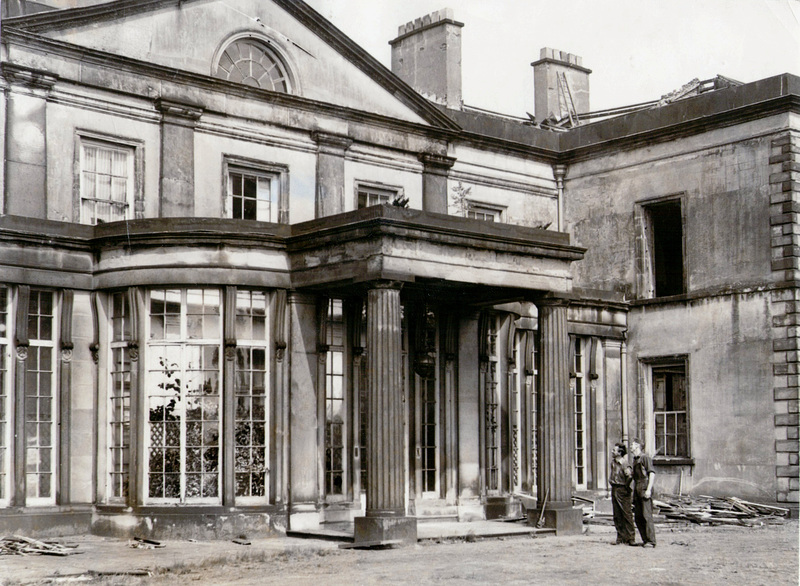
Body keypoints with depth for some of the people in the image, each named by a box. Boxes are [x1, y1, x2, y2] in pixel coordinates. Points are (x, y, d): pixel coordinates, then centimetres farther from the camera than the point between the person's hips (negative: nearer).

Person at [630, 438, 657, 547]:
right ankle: (645, 540, 12)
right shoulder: (635, 460, 20)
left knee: (646, 516, -10)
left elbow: (652, 473, -12)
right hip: (637, 490, 9)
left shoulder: (645, 457, -5)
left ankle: (651, 541, -8)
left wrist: (648, 489, -19)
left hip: (645, 489, -9)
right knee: (638, 517, 7)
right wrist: (634, 493, 21)